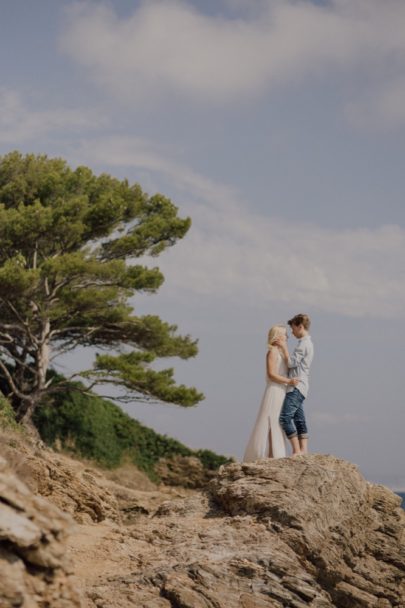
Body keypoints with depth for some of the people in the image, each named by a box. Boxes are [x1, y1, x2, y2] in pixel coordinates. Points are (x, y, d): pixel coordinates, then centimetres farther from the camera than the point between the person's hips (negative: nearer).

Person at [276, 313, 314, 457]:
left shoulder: (304, 343, -12)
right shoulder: (307, 343, 20)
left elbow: (291, 363, -16)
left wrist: (284, 347, -9)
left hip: (296, 387, -10)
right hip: (299, 387, 10)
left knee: (285, 417, -13)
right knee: (299, 419, 7)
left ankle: (297, 451, -15)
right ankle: (303, 450, 4)